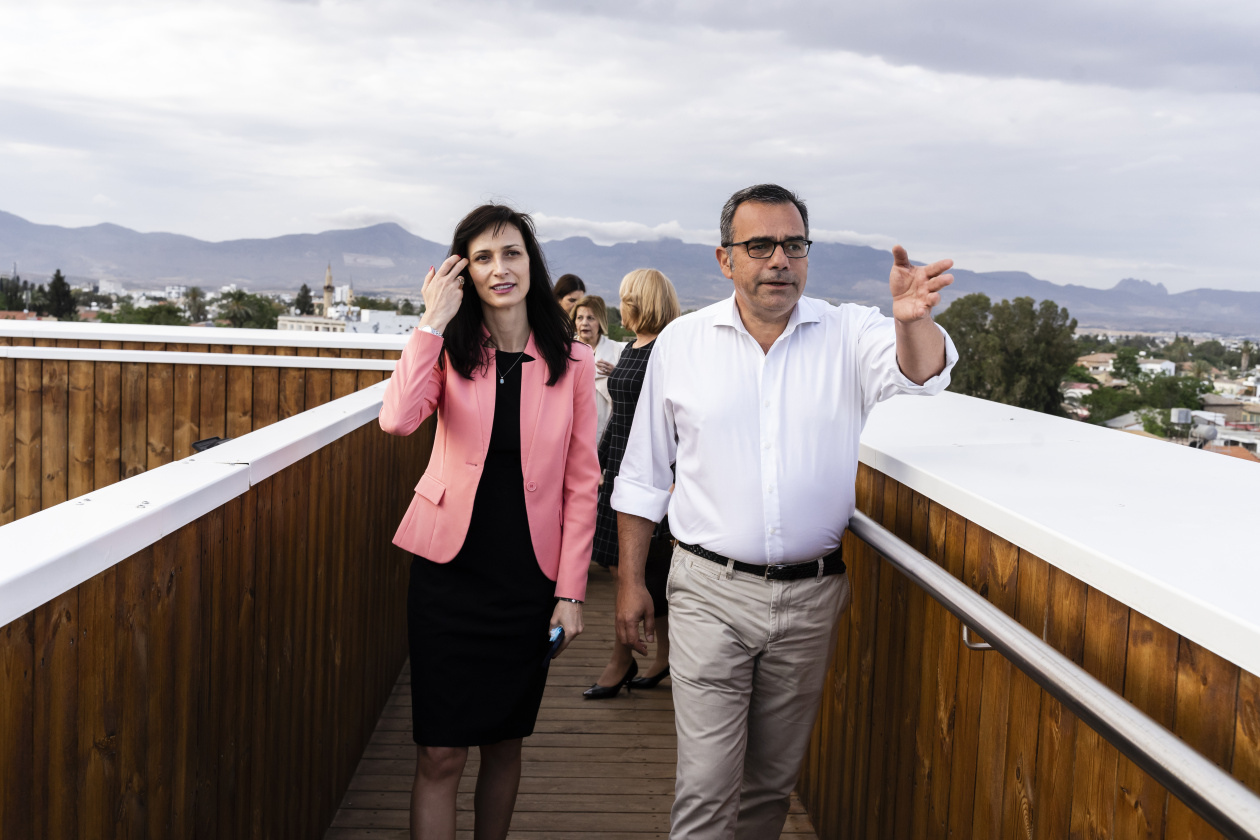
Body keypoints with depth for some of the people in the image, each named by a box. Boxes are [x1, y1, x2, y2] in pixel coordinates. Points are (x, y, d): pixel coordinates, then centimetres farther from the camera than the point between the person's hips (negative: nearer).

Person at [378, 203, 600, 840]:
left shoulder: (572, 361, 0)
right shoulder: (450, 350, 0)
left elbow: (581, 483, 1)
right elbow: (397, 420, -20)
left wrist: (570, 593, -2)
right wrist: (433, 321, -16)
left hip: (528, 579, 1)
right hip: (449, 572, -1)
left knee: (504, 743, 14)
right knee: (440, 755, 0)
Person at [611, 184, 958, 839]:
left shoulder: (848, 335, 0)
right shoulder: (681, 343, 1)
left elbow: (920, 374, -20)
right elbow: (643, 475, 6)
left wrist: (911, 320, -42)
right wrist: (630, 581, 4)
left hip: (811, 596, 2)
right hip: (711, 594, -1)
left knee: (775, 777, 17)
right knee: (706, 783, -3)